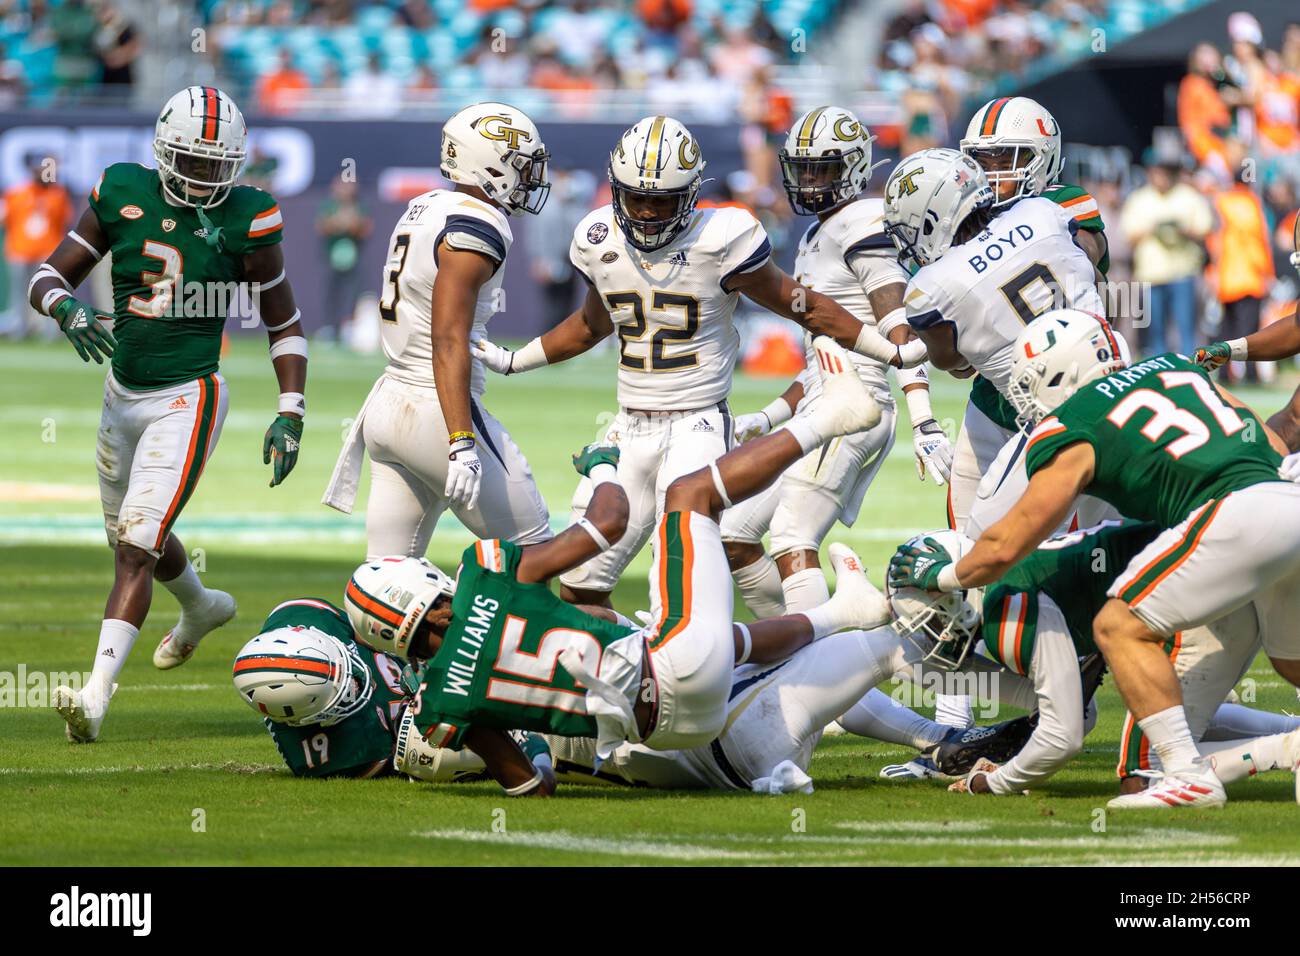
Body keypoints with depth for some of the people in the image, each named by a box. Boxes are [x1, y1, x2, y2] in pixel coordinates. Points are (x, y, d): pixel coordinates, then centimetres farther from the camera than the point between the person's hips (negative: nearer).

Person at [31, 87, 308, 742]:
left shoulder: (245, 220, -9)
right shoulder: (123, 194, -2)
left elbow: (284, 324, 1)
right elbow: (49, 275, 2)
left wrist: (291, 413, -7)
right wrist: (68, 308, -22)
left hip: (186, 399, -5)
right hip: (123, 393, 5)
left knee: (137, 547, -17)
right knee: (134, 538, 24)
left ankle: (97, 695, -25)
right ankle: (202, 607, 56)